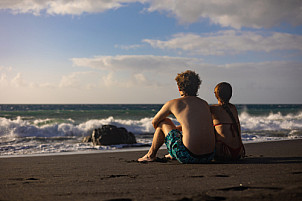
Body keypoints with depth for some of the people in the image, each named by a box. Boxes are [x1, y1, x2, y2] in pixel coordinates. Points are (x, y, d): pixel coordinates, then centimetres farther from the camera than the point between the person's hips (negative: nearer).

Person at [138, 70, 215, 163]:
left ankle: (151, 155, 36)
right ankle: (171, 155, 59)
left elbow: (154, 122, 18)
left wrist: (159, 131, 41)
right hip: (210, 156, 5)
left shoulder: (173, 103, 2)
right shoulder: (205, 104, 14)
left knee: (164, 122, 18)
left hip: (188, 157, -5)